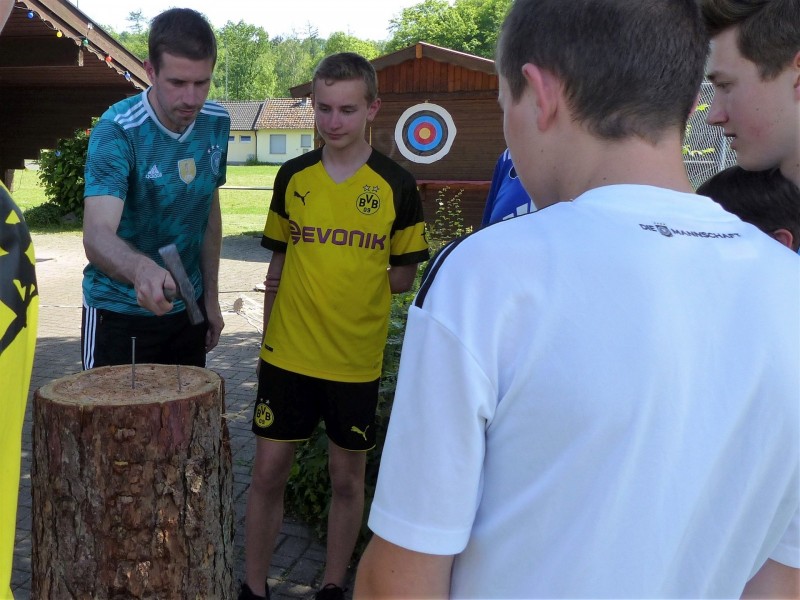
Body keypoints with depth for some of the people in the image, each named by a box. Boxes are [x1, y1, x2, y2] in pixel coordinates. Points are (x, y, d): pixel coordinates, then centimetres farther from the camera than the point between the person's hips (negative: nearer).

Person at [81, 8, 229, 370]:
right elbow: (97, 233, -33)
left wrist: (210, 298, 6)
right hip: (119, 312, -5)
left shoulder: (217, 123, -5)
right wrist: (141, 269, -55)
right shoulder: (117, 130, -21)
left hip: (187, 307, 5)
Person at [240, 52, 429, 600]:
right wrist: (268, 338, 10)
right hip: (288, 354, 2)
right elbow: (278, 266, 11)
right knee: (268, 473, 7)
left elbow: (404, 276, 2)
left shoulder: (396, 185, -5)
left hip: (356, 359, -2)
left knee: (348, 478, 11)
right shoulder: (293, 177, 3)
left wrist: (353, 279, -9)